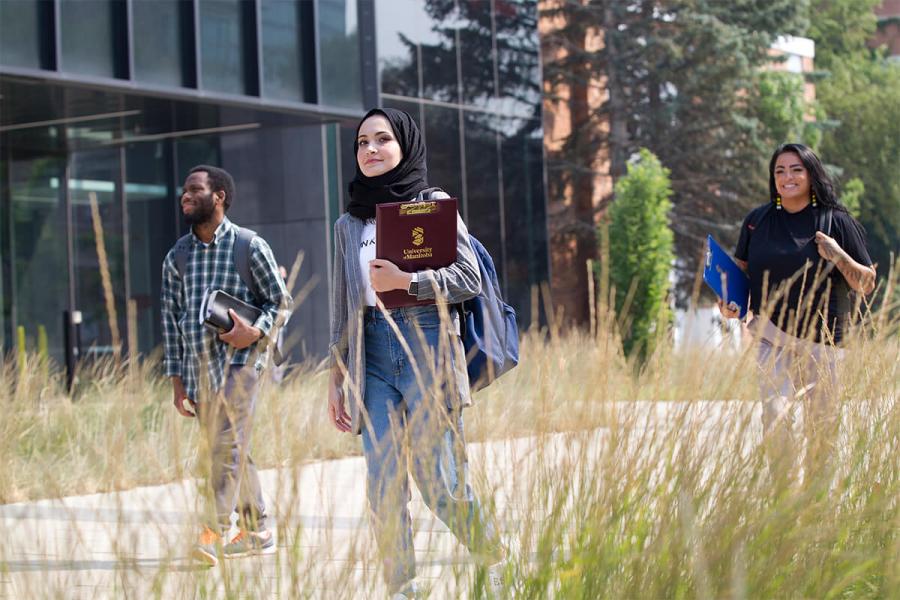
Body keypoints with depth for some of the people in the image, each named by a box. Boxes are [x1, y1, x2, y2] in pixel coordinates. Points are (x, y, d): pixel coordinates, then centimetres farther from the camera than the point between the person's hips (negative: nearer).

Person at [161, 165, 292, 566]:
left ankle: (214, 534, -24)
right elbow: (171, 318, 13)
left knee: (228, 444, -17)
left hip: (239, 356, -6)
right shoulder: (176, 257, 12)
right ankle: (257, 532, 20)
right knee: (224, 448, 10)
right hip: (197, 363, 6)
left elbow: (281, 301, 2)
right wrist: (176, 379, 9)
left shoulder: (250, 247, -2)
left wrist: (256, 330, -18)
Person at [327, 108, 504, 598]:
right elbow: (342, 309, 16)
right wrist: (336, 378, 11)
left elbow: (469, 279, -4)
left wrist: (405, 281, -14)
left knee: (438, 482, -6)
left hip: (427, 349, -4)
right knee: (383, 488, -3)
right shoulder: (349, 225, 14)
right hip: (373, 358, 4)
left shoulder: (434, 205, 3)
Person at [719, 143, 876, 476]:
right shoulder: (758, 220, 5)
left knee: (819, 424, 5)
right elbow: (741, 268, 18)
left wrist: (839, 256, -18)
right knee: (775, 413, -15)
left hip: (820, 340, -1)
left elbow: (867, 284, -1)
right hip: (772, 336, 1)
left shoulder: (837, 222, -2)